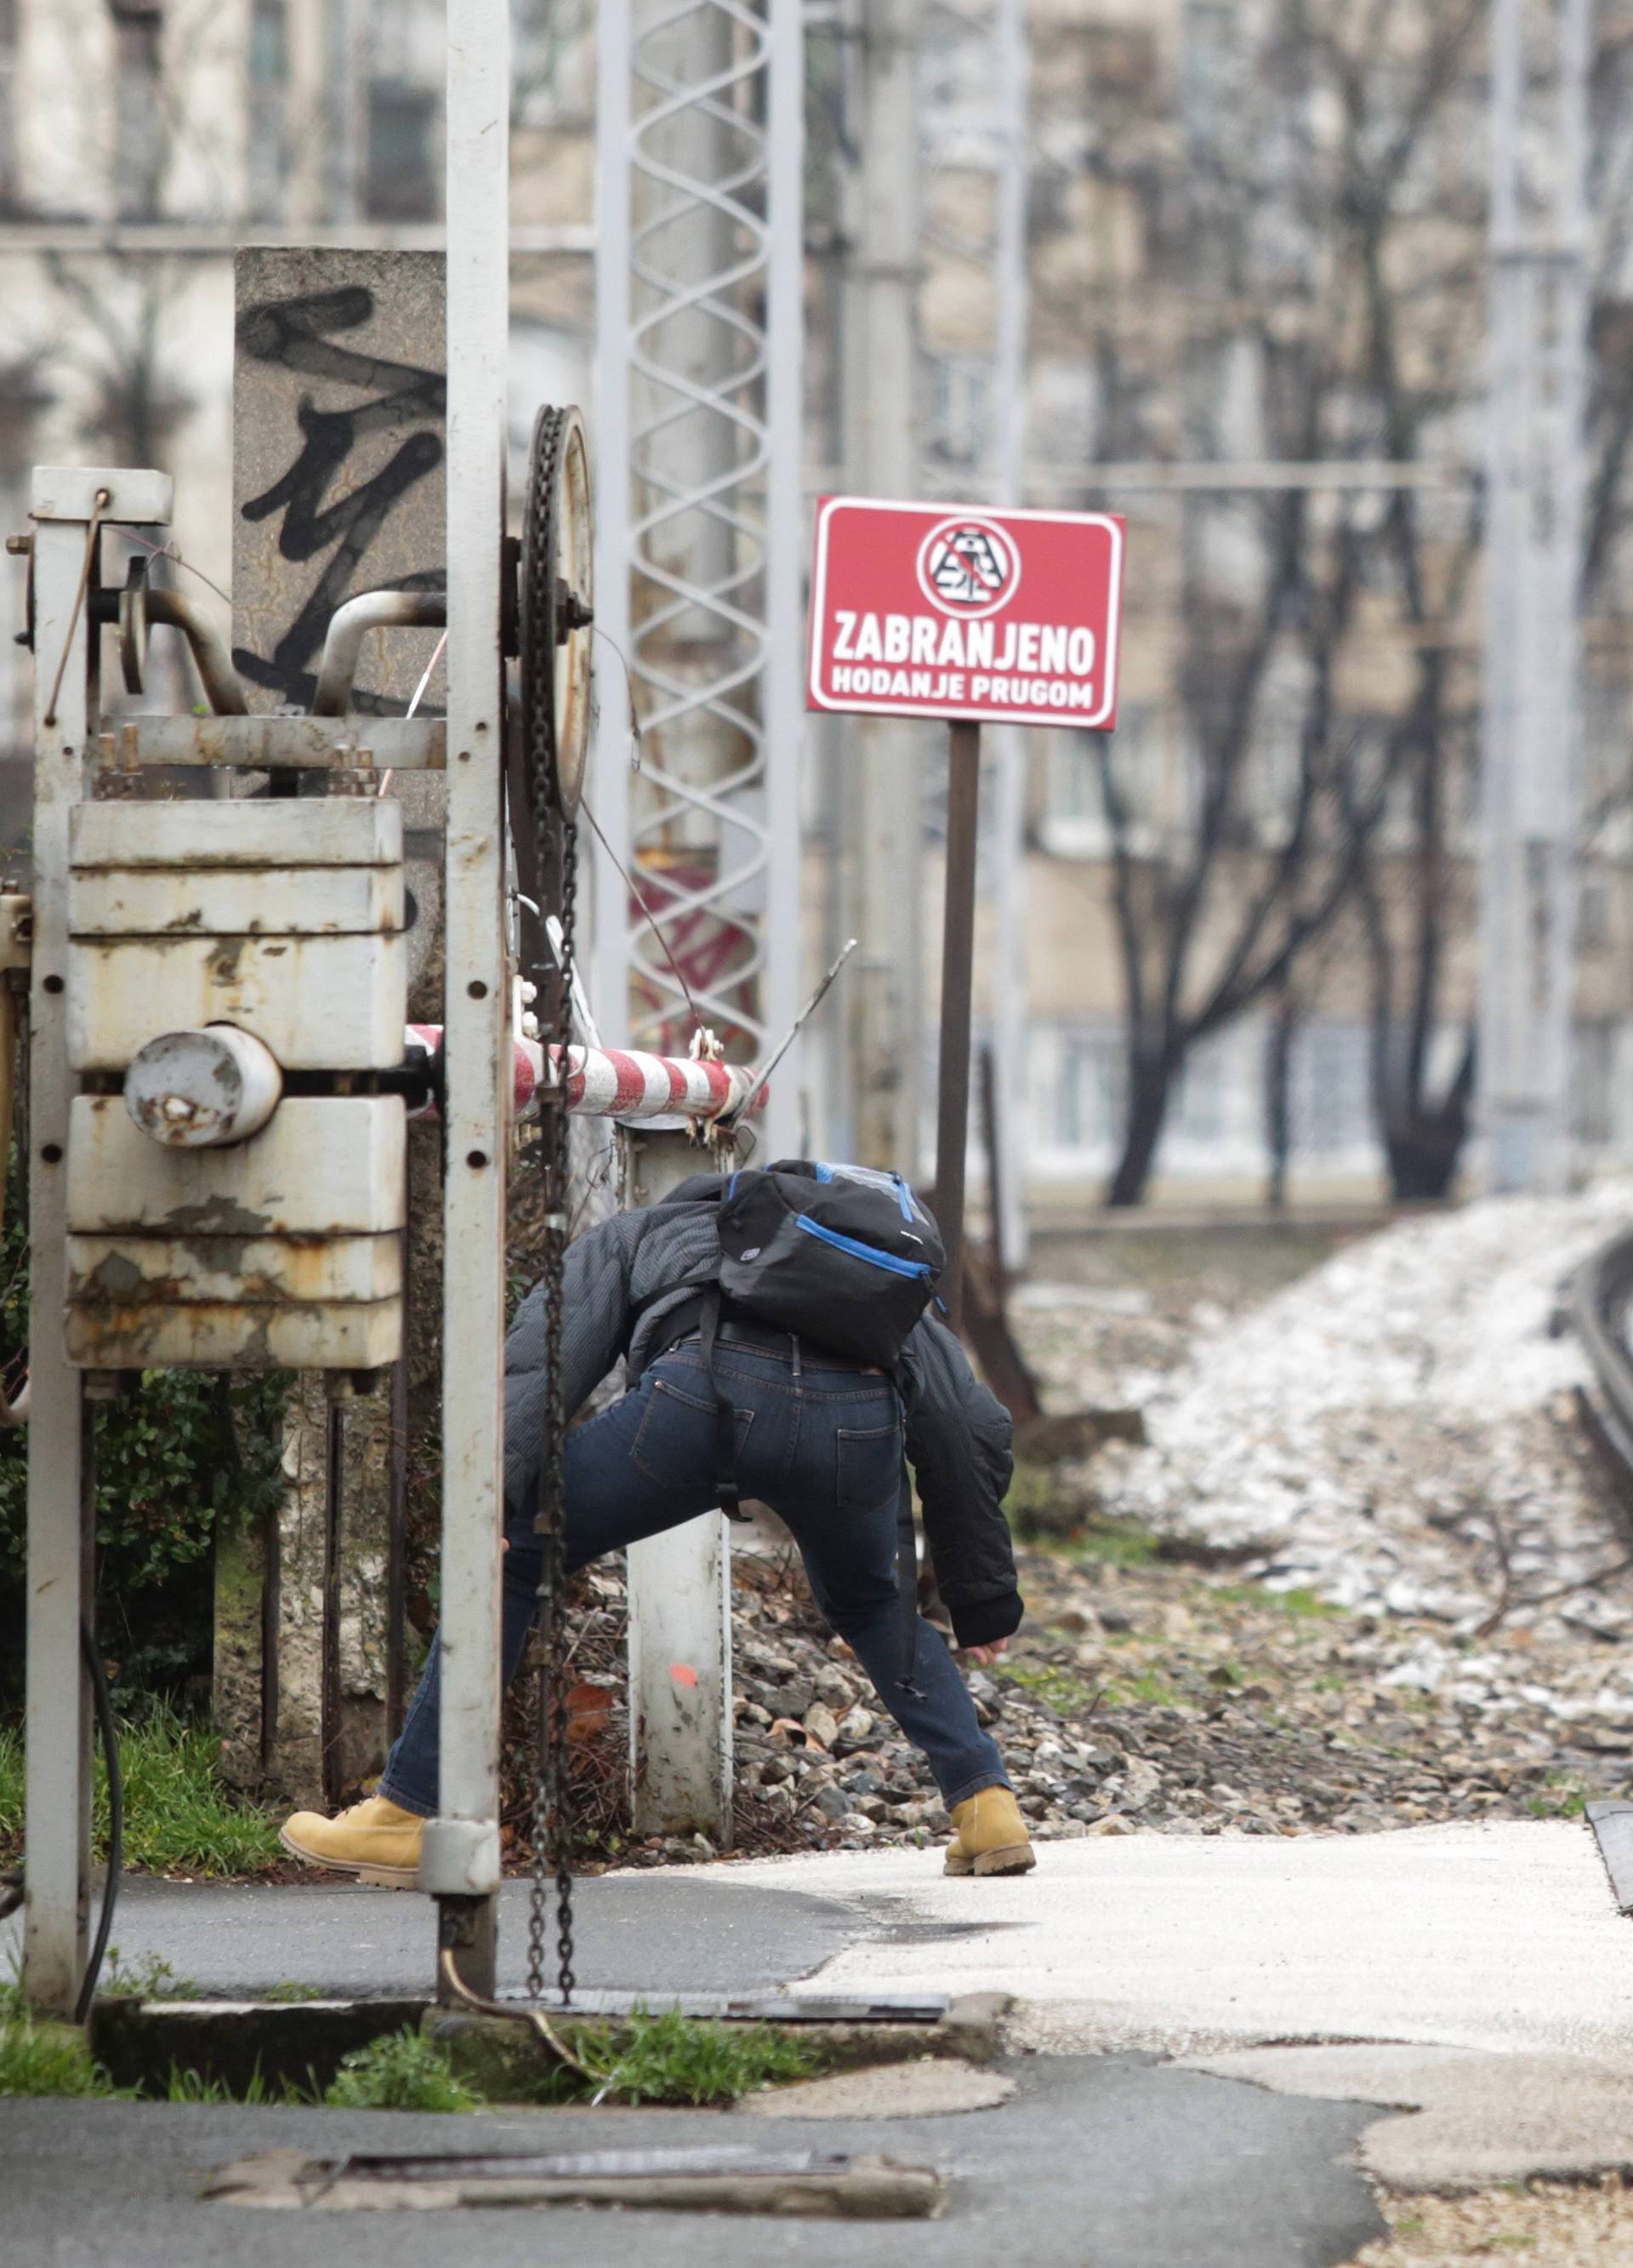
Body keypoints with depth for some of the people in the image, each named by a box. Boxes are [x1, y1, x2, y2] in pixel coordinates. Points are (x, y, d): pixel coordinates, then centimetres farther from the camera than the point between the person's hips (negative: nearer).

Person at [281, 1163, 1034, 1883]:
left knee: (511, 1556, 16)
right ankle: (986, 1803, 23)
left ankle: (409, 1816, 14)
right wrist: (982, 1602, 39)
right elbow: (975, 1426, 35)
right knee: (868, 1604, 35)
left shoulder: (631, 1234, 37)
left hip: (714, 1387, -4)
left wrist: (492, 1494, 1)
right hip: (862, 1416, 4)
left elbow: (544, 1355, 15)